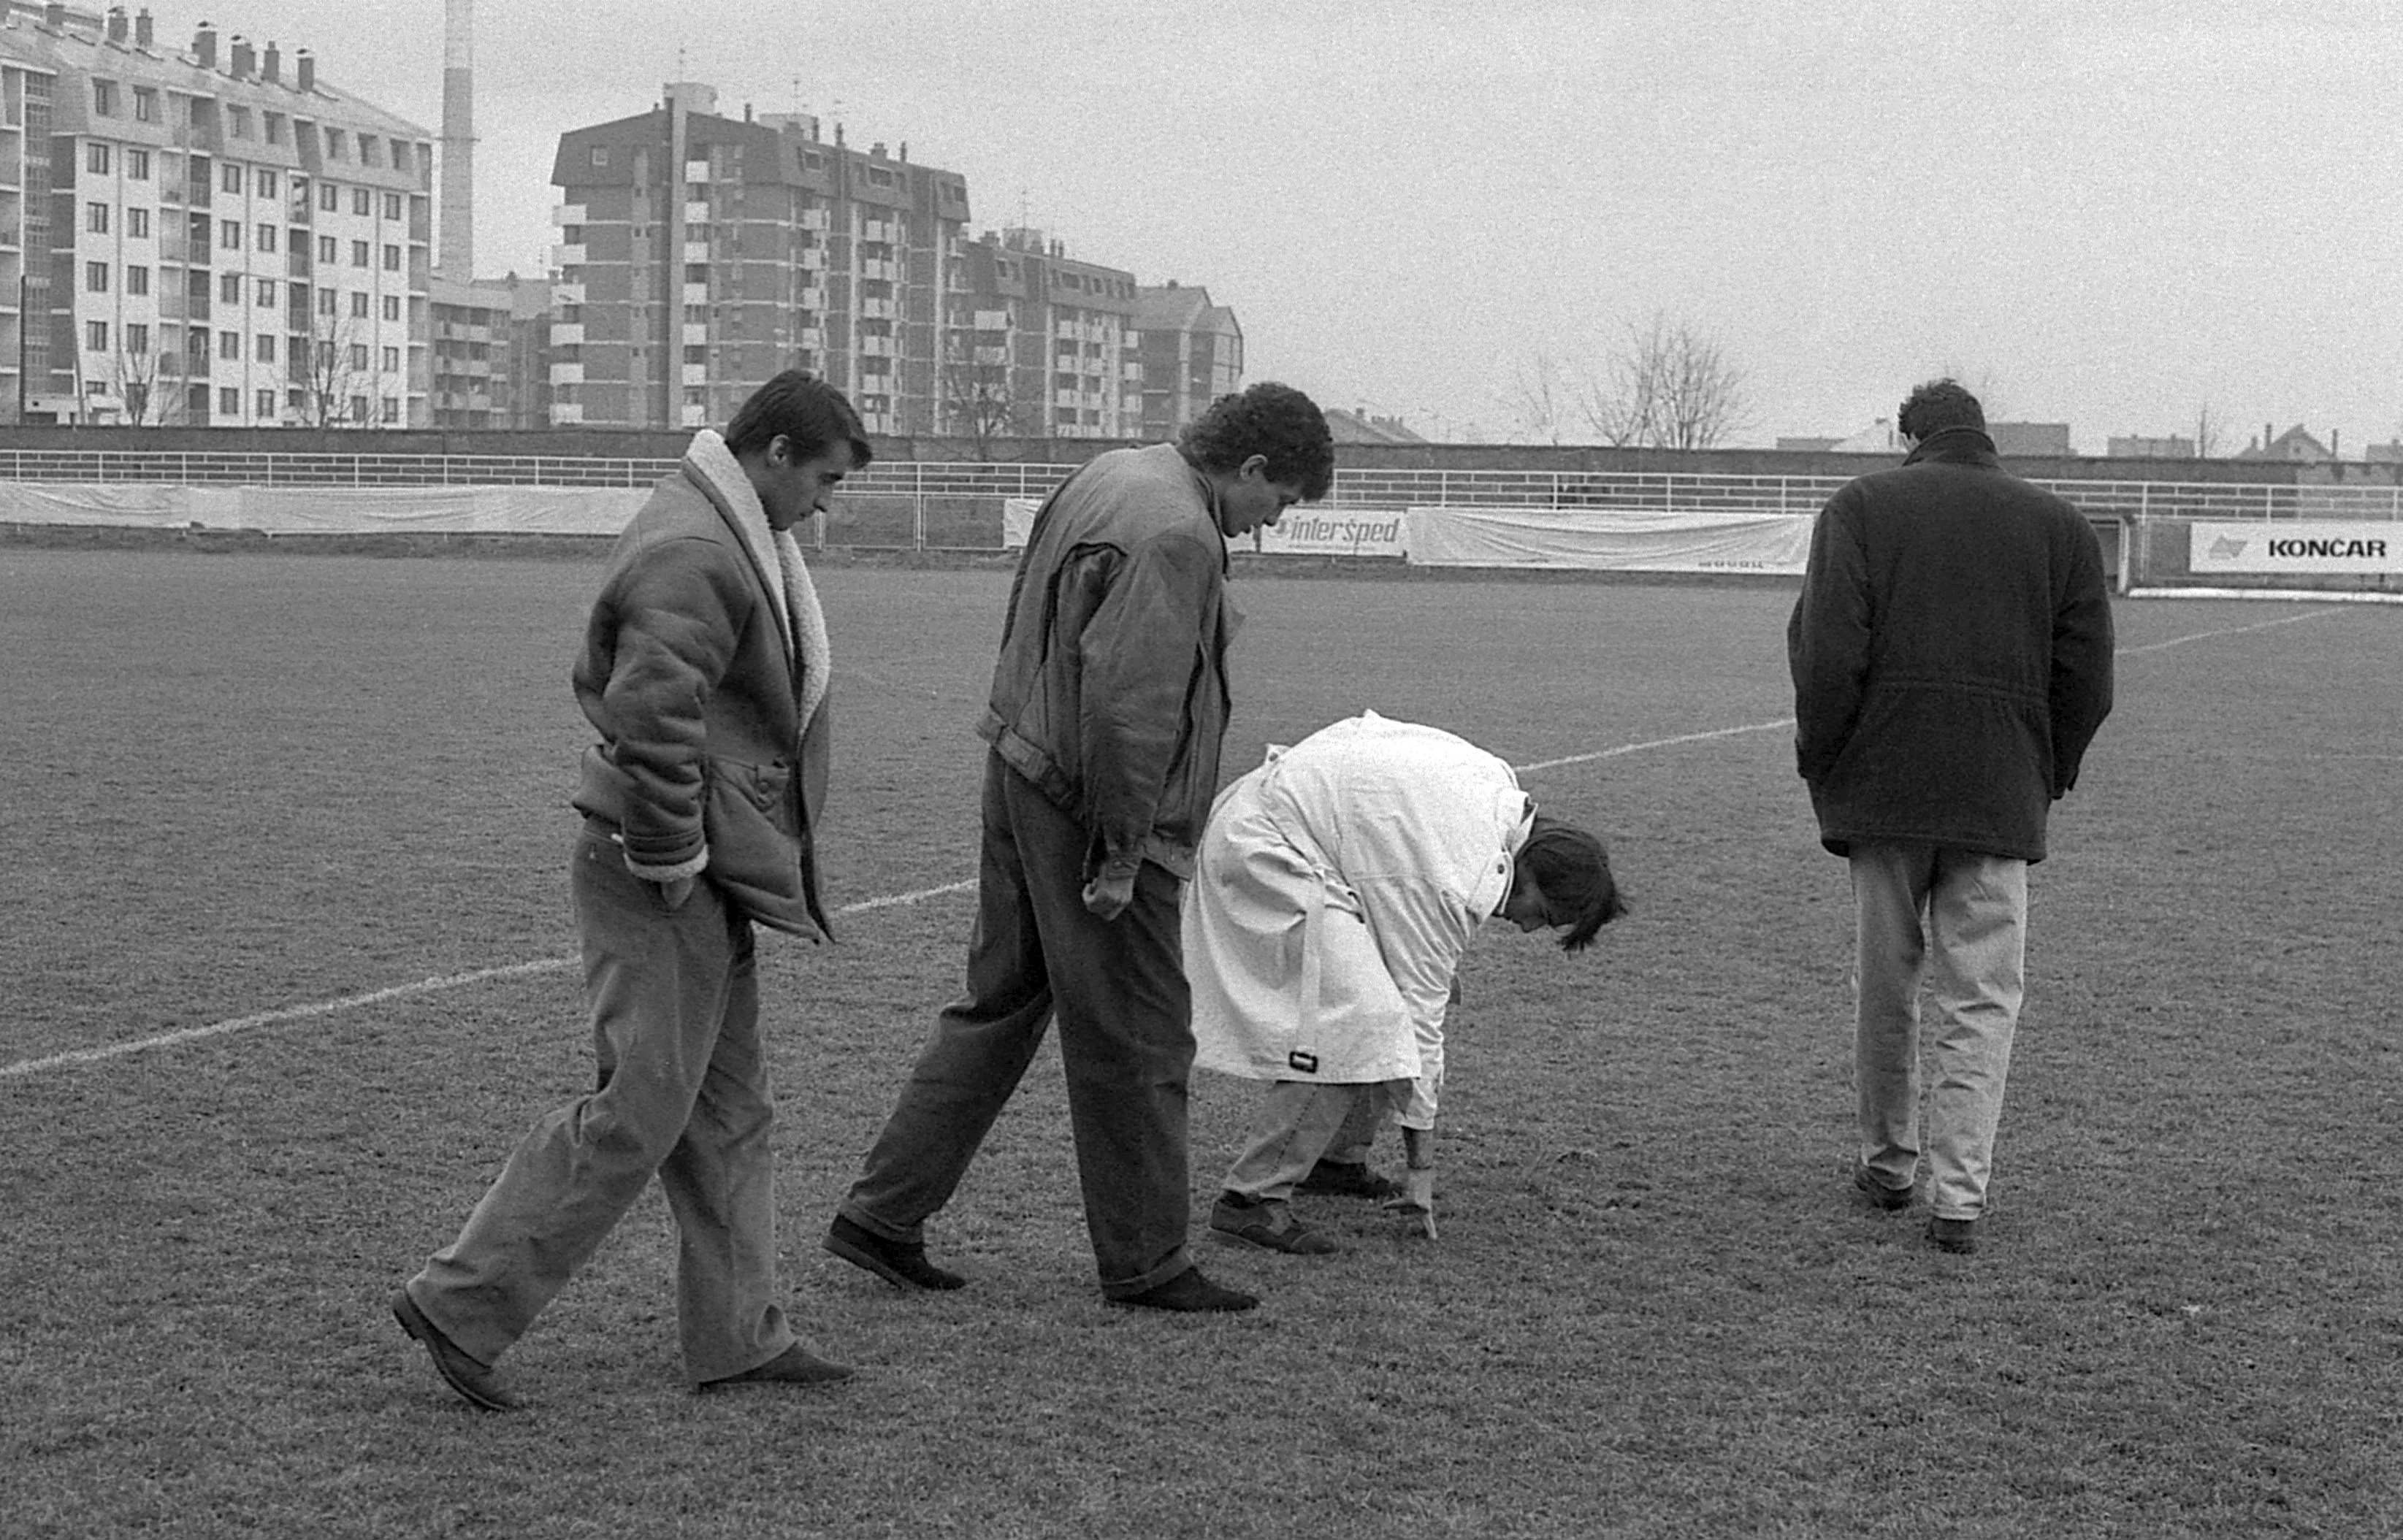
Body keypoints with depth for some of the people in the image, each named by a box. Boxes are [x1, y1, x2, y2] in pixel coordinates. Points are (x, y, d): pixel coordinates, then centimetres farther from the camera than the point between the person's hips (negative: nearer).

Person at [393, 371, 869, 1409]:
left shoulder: (731, 536, 15)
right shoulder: (694, 556, -19)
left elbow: (599, 679, 23)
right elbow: (650, 715, -28)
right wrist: (672, 857, -19)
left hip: (713, 877, 11)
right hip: (663, 879, -11)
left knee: (728, 1111, 15)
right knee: (636, 1114, -7)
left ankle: (738, 1336, 23)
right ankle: (461, 1304, 1)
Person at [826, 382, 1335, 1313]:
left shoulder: (1105, 476, 12)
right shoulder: (1178, 538, -19)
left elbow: (1028, 634, 18)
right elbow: (1127, 702, -26)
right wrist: (1121, 856, -21)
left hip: (1022, 777, 10)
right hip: (1091, 811, -10)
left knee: (998, 1007, 17)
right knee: (1137, 1044, 3)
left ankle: (880, 1217, 19)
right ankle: (1145, 1264, 14)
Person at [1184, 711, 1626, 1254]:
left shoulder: (1498, 784, 2)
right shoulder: (1455, 880, -23)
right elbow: (1419, 1014, -18)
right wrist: (1422, 1168, -11)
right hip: (1260, 848, -11)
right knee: (1355, 1020, -20)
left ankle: (1339, 1160, 22)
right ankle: (1252, 1199, -17)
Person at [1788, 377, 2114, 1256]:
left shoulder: (1861, 507, 2)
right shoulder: (2062, 527, 9)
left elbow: (1826, 651, -7)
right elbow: (2088, 678, 6)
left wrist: (1821, 761, 4)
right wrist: (2049, 777, 16)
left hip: (1882, 787, 0)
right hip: (2002, 798, 1)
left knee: (1884, 986, 13)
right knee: (1981, 999, 2)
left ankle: (1887, 1164, 26)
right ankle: (1960, 1197, -4)